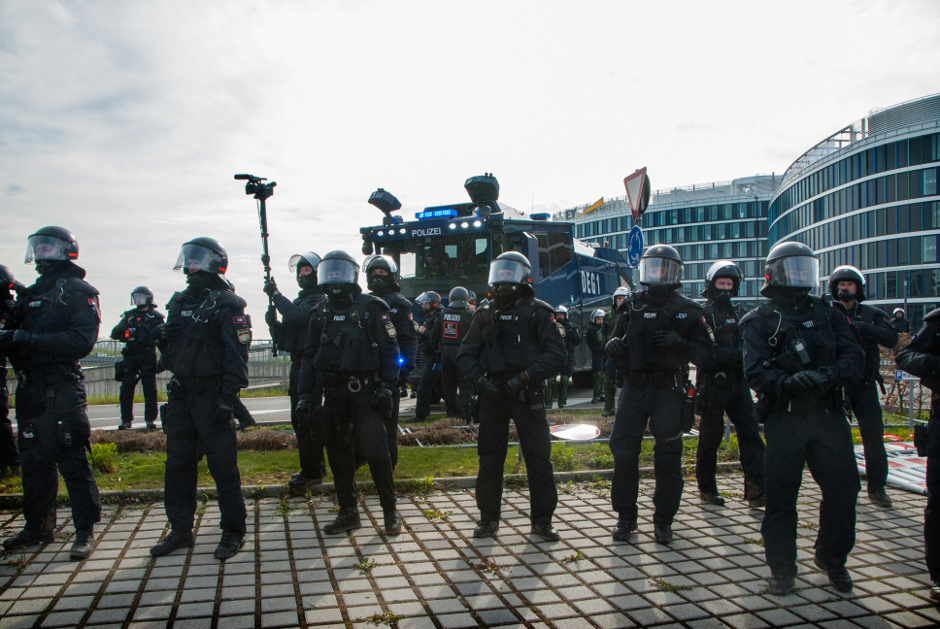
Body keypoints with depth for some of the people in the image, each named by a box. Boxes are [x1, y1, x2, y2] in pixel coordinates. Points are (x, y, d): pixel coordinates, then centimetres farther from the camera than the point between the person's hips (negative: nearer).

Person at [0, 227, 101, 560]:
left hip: (62, 390, -7)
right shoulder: (30, 294, 19)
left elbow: (82, 341, -17)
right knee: (34, 459, 14)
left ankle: (86, 531, -1)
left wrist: (30, 340, -22)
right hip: (30, 389, 7)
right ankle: (38, 526, 26)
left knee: (71, 458, -8)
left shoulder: (80, 292, -3)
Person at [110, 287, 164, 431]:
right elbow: (114, 335, 10)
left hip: (148, 358, -2)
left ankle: (151, 419, 4)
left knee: (150, 390, -3)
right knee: (126, 389, -1)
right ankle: (126, 420, 5)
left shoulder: (156, 317, 6)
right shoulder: (129, 315, 14)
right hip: (130, 357, 3)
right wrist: (122, 326, -12)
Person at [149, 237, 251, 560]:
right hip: (181, 395, 7)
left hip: (212, 397, -7)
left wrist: (228, 397, -20)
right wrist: (164, 336, -2)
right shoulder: (180, 302, 14)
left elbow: (236, 355, -14)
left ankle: (233, 531, 10)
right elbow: (171, 352, 21)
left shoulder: (227, 305, -8)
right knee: (178, 464, 13)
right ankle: (180, 530, 25)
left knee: (223, 466, -2)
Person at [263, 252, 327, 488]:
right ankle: (317, 466, 25)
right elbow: (282, 338, 19)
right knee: (300, 419, 14)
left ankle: (311, 471, -2)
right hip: (297, 366, 9)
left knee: (306, 420, -9)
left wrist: (276, 295, -19)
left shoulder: (321, 301, -6)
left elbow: (299, 316, -26)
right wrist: (272, 321, 0)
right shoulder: (297, 302, 20)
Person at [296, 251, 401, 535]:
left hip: (366, 393, -5)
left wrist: (387, 387, -13)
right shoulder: (320, 314, 13)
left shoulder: (372, 307, -2)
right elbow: (310, 357, 15)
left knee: (376, 452, -7)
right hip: (334, 395, 5)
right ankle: (348, 512, 22)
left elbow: (390, 350, -5)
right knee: (338, 453, 9)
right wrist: (306, 394, 7)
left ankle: (390, 511, 7)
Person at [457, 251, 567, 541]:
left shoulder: (537, 312, -2)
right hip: (492, 395, 3)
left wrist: (525, 377, -18)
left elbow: (557, 353, -10)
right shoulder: (485, 313, 9)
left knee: (538, 458, 0)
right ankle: (488, 518, 20)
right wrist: (480, 379, -8)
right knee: (489, 458, 7)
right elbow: (465, 353, 9)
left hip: (526, 395, -3)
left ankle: (542, 519, 15)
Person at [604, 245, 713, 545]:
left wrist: (681, 344, -20)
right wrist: (613, 344, -11)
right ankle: (625, 515, 16)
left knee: (668, 458, 4)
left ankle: (663, 520, 20)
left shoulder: (687, 310, 2)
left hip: (669, 392, -1)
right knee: (623, 452, 0)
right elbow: (614, 343, 13)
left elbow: (706, 356, -2)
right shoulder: (631, 305, 8)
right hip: (634, 388, 2)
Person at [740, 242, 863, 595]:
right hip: (784, 417, -3)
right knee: (780, 496, 1)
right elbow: (756, 372, -9)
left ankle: (832, 559, 28)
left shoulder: (828, 314, 14)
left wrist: (829, 374, -20)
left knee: (843, 489, 4)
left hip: (828, 414, 3)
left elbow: (853, 358, 2)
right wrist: (789, 382, -28)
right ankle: (781, 568, 18)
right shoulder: (760, 320, 3)